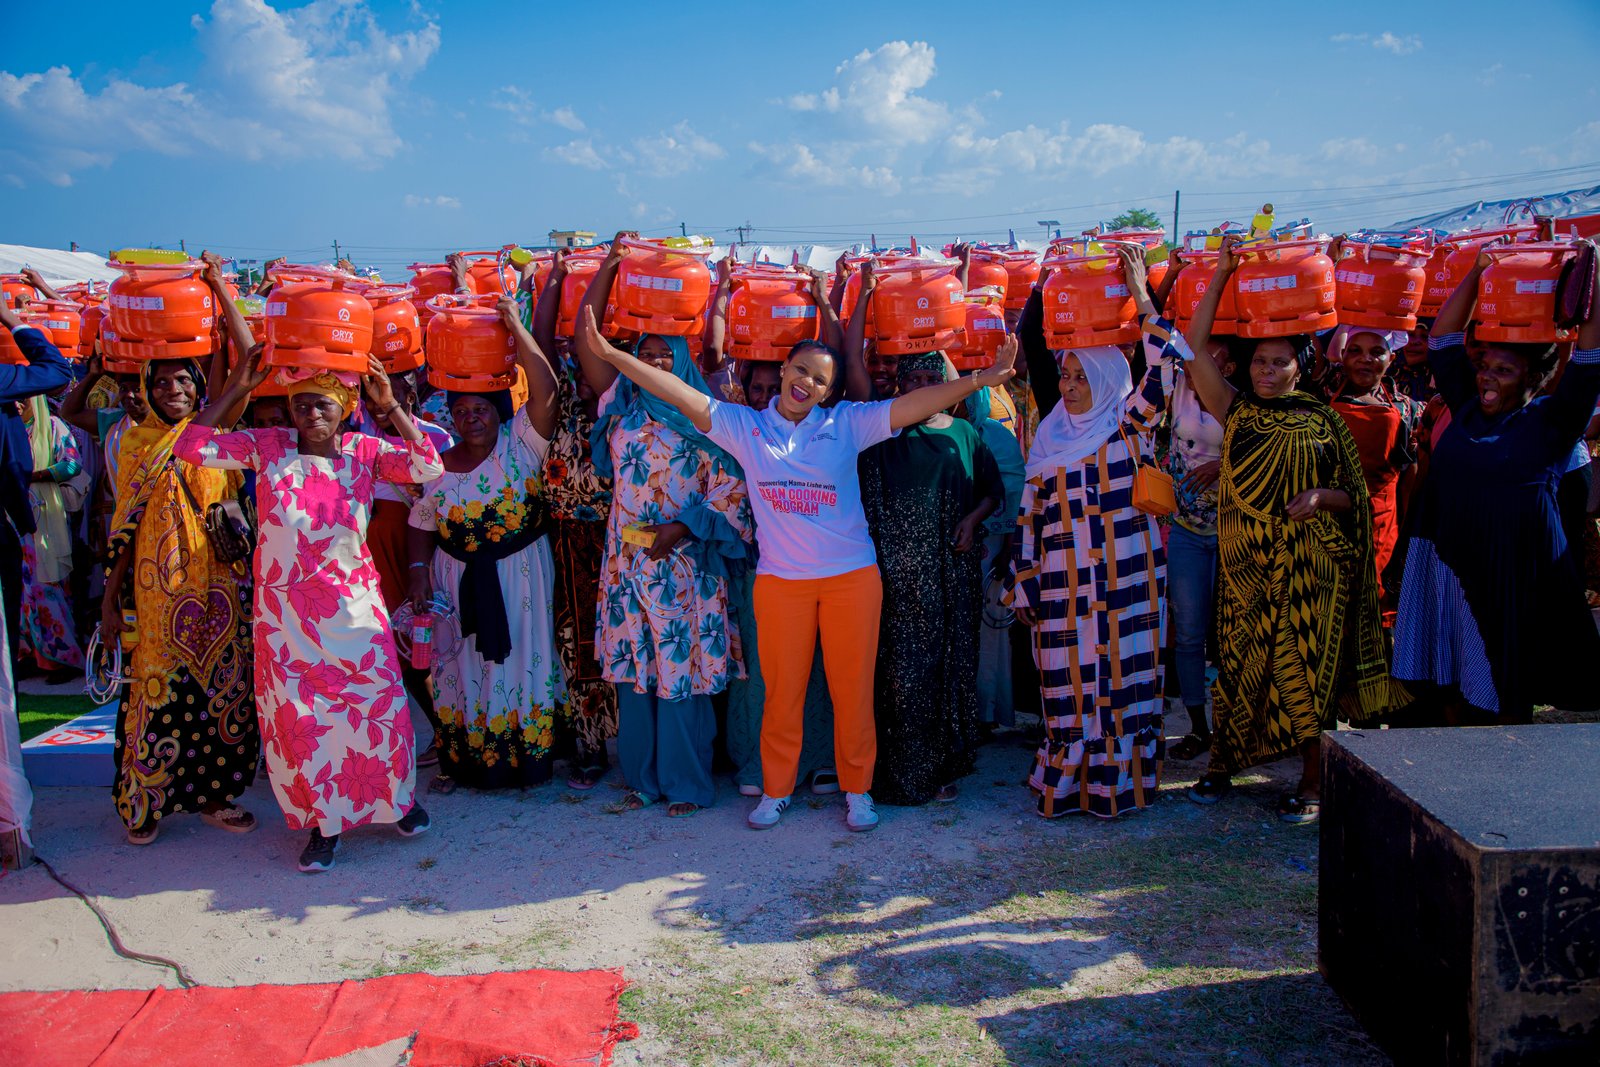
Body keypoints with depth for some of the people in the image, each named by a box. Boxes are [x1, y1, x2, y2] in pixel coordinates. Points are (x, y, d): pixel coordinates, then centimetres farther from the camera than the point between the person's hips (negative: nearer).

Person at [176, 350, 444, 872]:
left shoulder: (363, 451, -4)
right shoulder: (267, 447, -3)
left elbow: (429, 467, -16)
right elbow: (191, 448, -9)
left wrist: (391, 407, -20)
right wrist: (235, 390, -11)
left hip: (353, 607, 0)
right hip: (286, 610, 1)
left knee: (376, 704, 6)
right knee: (299, 716, 6)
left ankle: (397, 795, 33)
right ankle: (325, 821, 24)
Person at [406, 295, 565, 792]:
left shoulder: (521, 443, -7)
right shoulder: (438, 464, 2)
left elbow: (545, 390, -20)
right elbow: (422, 526, 8)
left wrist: (516, 328, -25)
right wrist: (420, 574, -3)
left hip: (520, 576, -2)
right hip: (459, 581, 3)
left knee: (519, 661, 6)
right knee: (464, 669, 11)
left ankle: (526, 758, 18)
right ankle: (468, 761, 23)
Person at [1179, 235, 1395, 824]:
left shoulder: (1323, 421, 4)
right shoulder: (1236, 411, 4)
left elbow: (1350, 495, 7)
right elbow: (1194, 349, -6)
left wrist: (1321, 497, -16)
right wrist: (1222, 273, -9)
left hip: (1310, 565, -1)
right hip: (1246, 561, 1)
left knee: (1308, 665, 2)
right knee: (1239, 661, 6)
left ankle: (1313, 779, 14)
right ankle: (1220, 761, 22)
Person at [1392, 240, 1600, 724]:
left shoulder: (1550, 421, -2)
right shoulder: (1468, 409, 8)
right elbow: (1443, 340, 10)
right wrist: (1478, 272, 6)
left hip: (1511, 578, -4)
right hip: (1448, 572, 4)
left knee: (1505, 699, 4)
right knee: (1451, 685, 11)